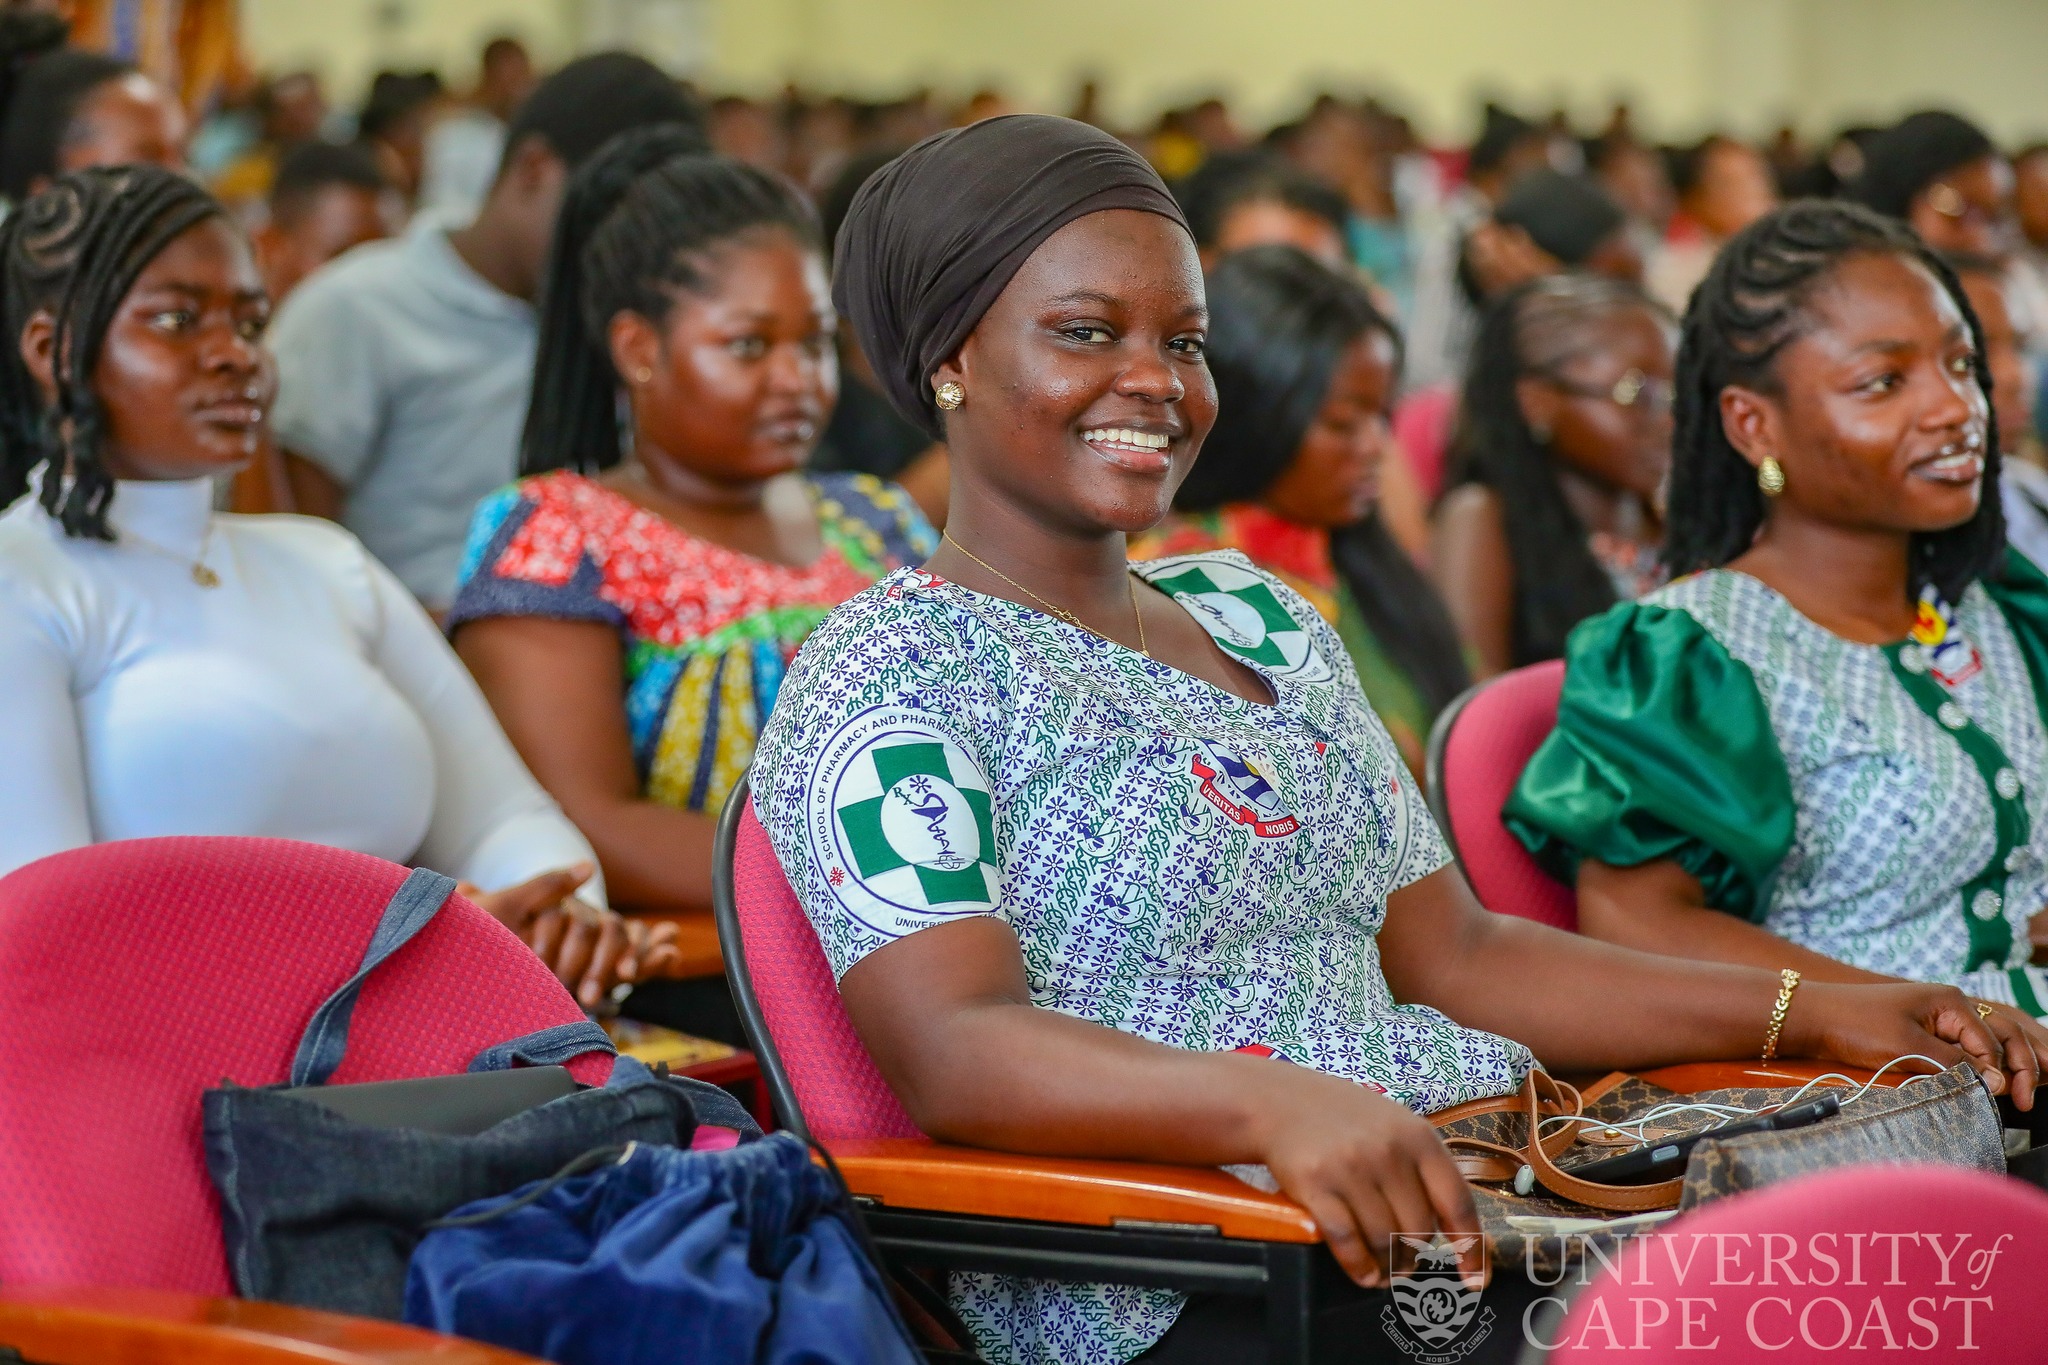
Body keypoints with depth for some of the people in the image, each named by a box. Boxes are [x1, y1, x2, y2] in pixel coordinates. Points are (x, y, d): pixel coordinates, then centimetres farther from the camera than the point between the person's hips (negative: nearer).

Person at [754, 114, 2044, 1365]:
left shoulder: (1260, 619, 22)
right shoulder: (887, 675, -2)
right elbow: (954, 1049, -17)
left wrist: (1816, 1014, 11)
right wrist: (1278, 1104, -35)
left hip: (1472, 1203, 7)